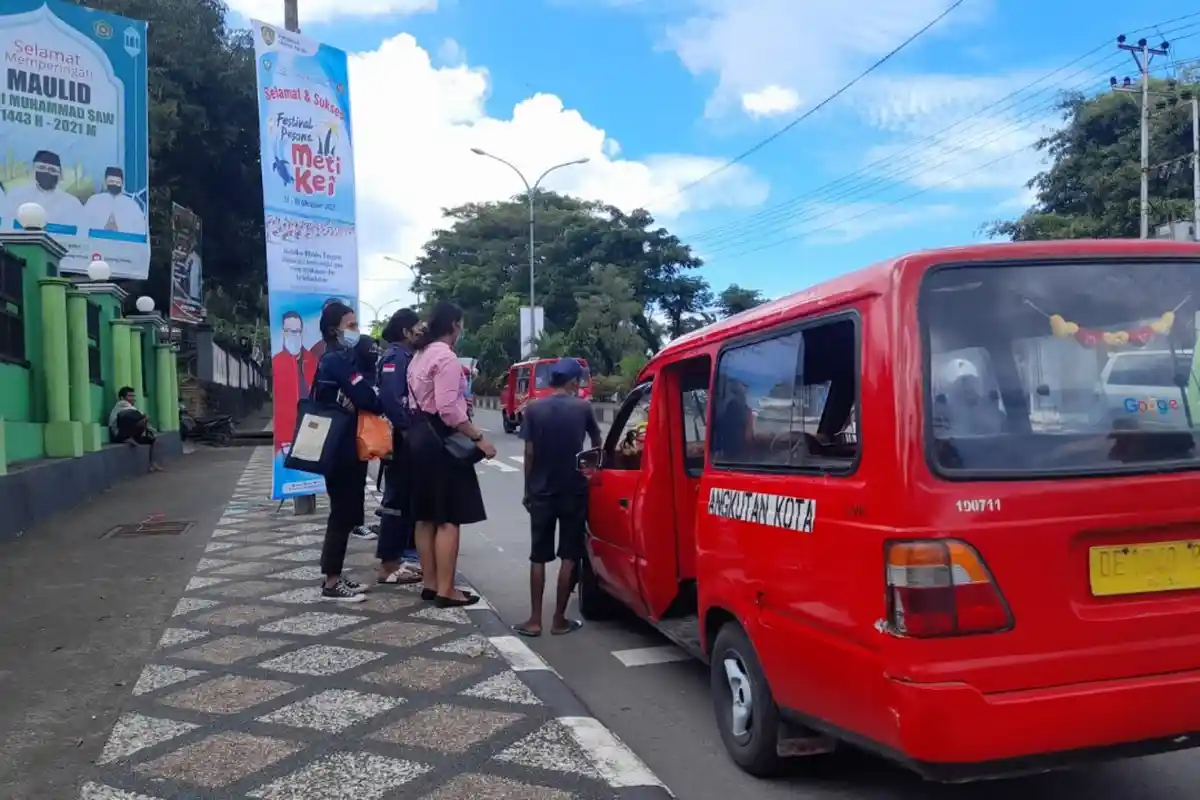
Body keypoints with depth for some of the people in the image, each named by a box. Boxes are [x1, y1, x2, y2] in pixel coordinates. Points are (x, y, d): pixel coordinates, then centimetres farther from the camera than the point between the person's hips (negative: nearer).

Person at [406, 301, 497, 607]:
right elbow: (448, 410, -23)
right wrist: (478, 438, -20)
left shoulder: (420, 356, 14)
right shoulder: (446, 357, -16)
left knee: (426, 516, 12)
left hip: (419, 435, 10)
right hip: (439, 439, -10)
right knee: (449, 518, -5)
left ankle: (430, 583, 19)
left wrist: (461, 403, 23)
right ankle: (445, 590, -3)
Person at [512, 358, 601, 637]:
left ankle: (535, 620, 8)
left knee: (538, 556, 8)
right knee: (569, 556, 7)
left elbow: (529, 454, -3)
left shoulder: (534, 409, -3)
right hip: (574, 491, -1)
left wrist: (528, 489, 8)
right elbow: (596, 444, 11)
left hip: (541, 492, 1)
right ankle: (559, 619, 9)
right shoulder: (583, 408, -3)